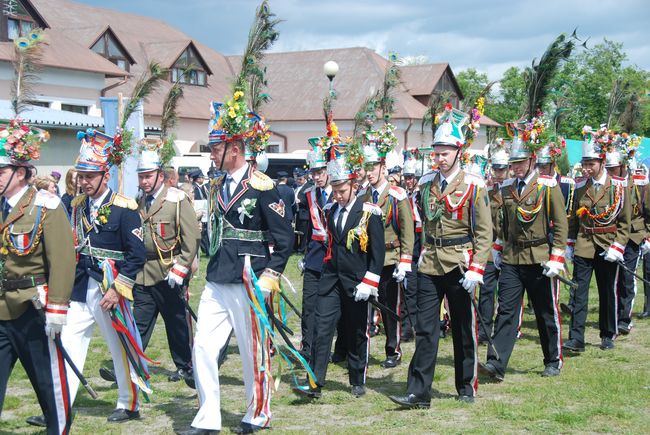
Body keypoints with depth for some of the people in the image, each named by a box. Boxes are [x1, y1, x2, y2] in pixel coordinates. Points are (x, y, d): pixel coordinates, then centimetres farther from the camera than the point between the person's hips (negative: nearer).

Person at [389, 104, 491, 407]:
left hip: (459, 265, -3)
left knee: (464, 328, 10)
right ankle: (419, 393, 1)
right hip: (429, 265, 3)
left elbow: (484, 232, -7)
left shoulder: (473, 186, -6)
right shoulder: (426, 183, 7)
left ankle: (466, 387, 25)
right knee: (425, 329, -1)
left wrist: (476, 268, -14)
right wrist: (420, 255, 13)